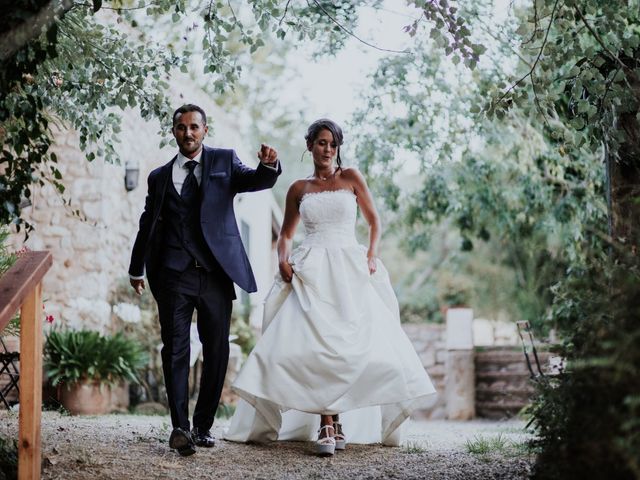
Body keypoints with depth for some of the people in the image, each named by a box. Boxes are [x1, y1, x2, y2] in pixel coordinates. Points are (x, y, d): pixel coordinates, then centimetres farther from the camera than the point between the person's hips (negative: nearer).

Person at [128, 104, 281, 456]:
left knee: (217, 351, 5)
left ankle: (203, 424, 16)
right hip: (174, 274, 0)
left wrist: (268, 166, -29)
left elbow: (253, 181, -7)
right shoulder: (160, 177, 13)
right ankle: (180, 427, -4)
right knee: (175, 350, -4)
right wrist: (137, 269, 22)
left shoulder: (224, 161, 10)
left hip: (216, 272, 0)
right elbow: (148, 225, 19)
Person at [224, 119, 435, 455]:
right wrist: (283, 259, 0)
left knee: (353, 343, -12)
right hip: (311, 272, 0)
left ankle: (337, 418, -1)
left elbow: (374, 221, 12)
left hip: (349, 270, 0)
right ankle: (327, 425, -19)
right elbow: (286, 233, 20)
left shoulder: (351, 178, 11)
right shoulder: (299, 189, 14)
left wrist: (372, 255, -4)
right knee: (314, 344, -17)